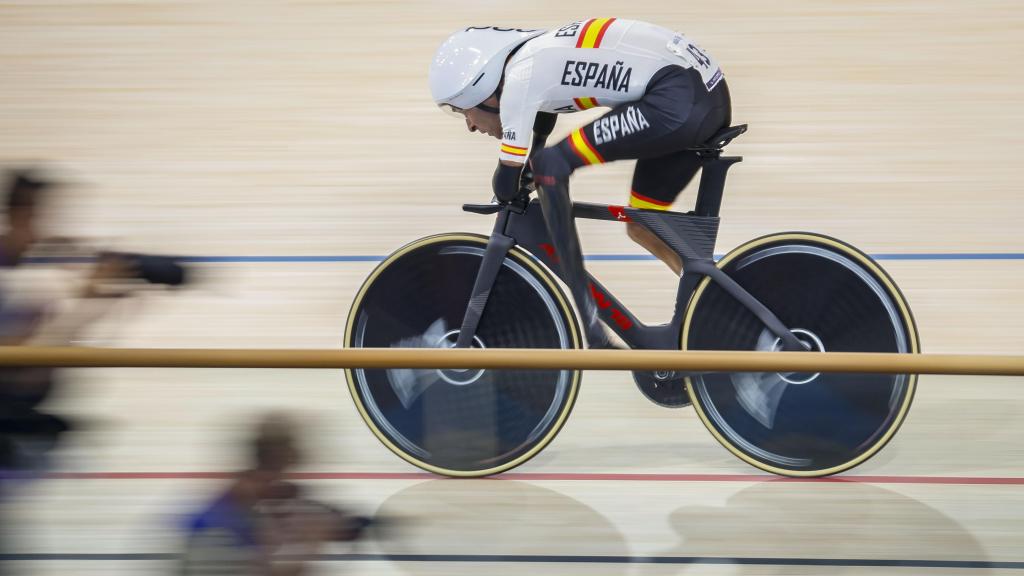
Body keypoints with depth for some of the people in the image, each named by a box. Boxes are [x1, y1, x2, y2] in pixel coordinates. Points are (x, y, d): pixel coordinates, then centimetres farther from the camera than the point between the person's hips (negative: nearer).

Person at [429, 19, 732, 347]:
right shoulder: (534, 62, 20)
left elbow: (507, 184, -1)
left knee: (551, 166, -4)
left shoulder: (517, 78, -6)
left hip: (676, 102, -10)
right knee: (641, 228, 20)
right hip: (710, 97, 10)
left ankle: (586, 326, -6)